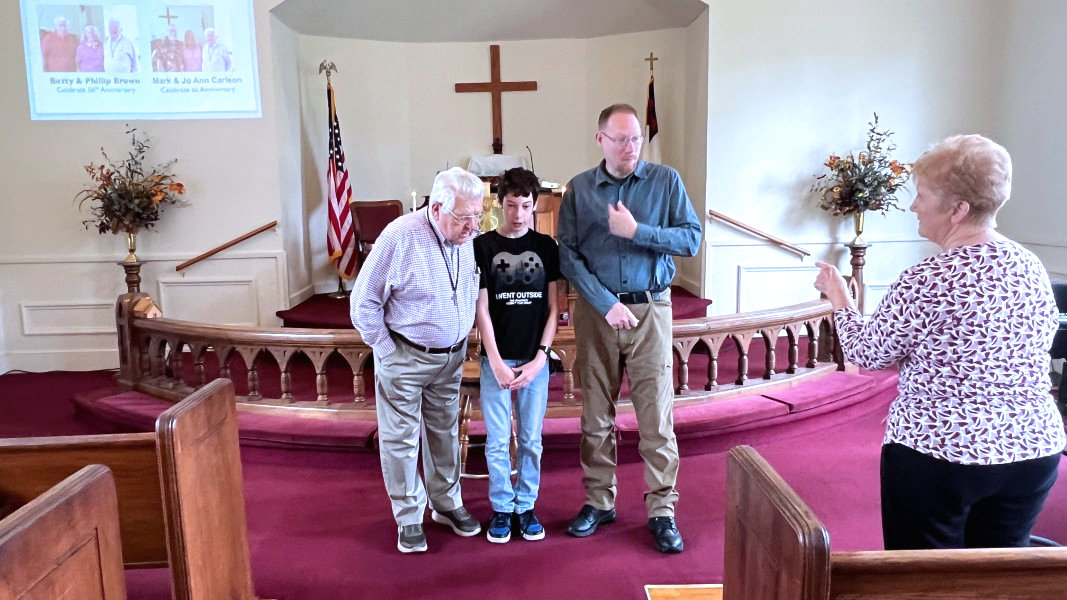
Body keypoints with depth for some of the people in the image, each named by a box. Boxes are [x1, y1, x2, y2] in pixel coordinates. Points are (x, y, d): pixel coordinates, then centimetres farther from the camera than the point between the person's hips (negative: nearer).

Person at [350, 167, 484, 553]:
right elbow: (364, 302, -14)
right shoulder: (400, 237, -23)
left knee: (445, 433, 18)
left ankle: (446, 504, 35)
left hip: (451, 356, 5)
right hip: (404, 358, -4)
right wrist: (386, 349, -10)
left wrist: (463, 340, 7)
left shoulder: (471, 238, -8)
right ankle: (409, 518, 22)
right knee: (401, 438, 6)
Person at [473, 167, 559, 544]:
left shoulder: (546, 247, 4)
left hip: (535, 359, 2)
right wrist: (497, 363, -11)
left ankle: (526, 506, 24)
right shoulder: (483, 247, -1)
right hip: (497, 359, -1)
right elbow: (482, 310, -4)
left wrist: (540, 358, -7)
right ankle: (501, 508, 21)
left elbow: (553, 308, 3)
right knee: (497, 441, 5)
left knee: (531, 440, 9)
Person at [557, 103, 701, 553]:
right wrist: (607, 304, -12)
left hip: (650, 309, -1)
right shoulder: (579, 189, 2)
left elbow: (691, 239, -4)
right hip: (596, 310, 2)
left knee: (656, 414, 0)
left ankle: (662, 510, 12)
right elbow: (568, 255, -3)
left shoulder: (666, 181, 1)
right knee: (595, 412, 9)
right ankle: (599, 501, 24)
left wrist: (636, 231, -16)